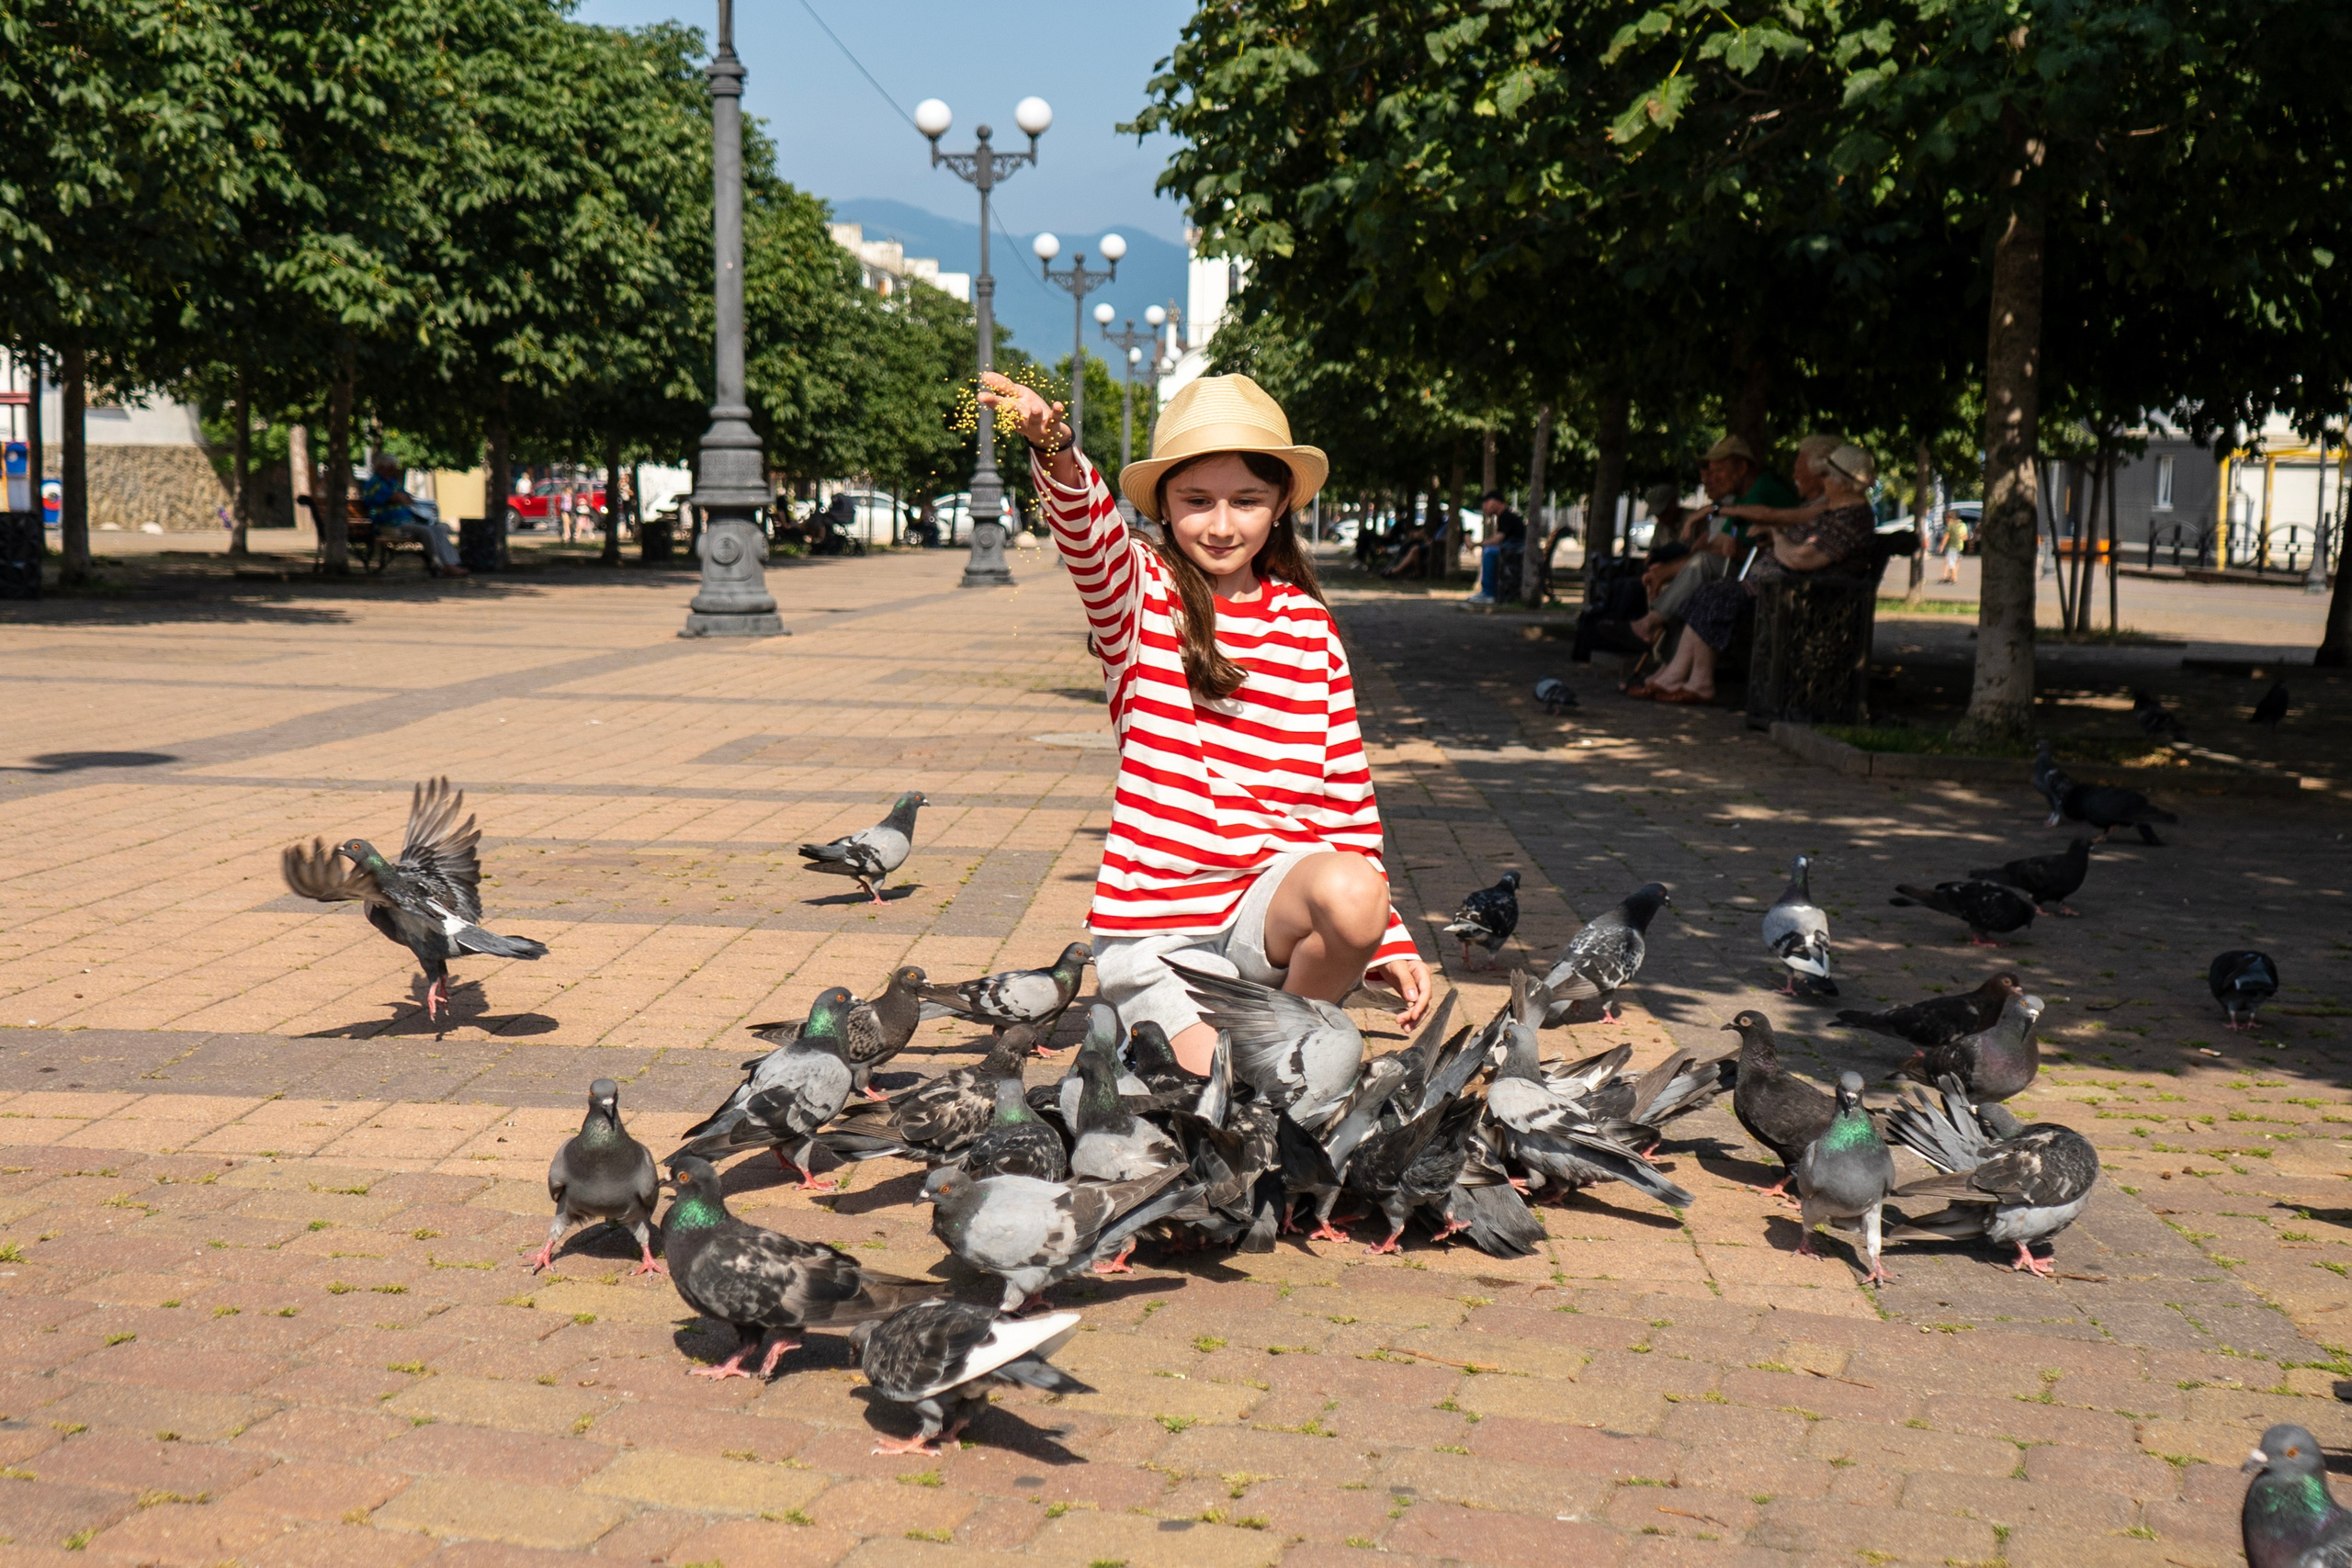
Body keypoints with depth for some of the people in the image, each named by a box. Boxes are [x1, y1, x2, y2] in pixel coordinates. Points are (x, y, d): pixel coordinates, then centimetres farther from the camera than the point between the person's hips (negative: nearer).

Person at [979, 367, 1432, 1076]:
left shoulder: (1308, 625, 7)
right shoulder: (1139, 594, 0)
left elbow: (1346, 792, 8)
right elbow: (1089, 535, -24)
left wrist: (1389, 939, 3)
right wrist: (1055, 453, -46)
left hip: (1274, 891, 2)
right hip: (1154, 922, -1)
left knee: (1349, 891, -31)